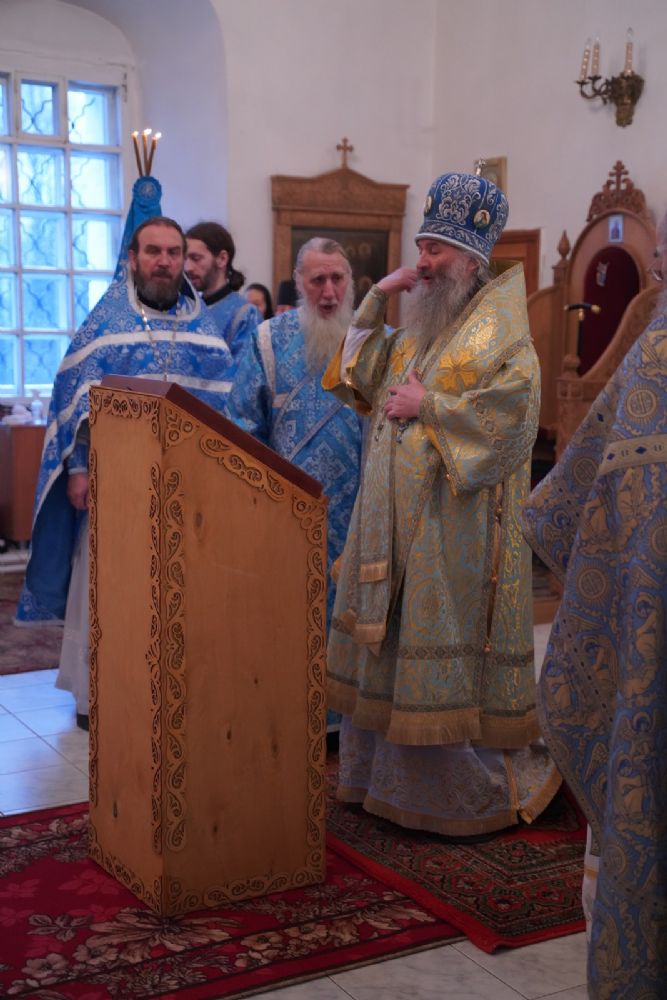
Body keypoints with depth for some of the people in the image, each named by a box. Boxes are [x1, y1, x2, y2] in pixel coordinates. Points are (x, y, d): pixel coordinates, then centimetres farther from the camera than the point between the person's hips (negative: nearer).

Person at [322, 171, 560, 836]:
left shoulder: (501, 325, -5)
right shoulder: (419, 325, 17)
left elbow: (515, 407, -18)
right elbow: (362, 377, 17)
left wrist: (429, 406, -17)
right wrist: (375, 301, 7)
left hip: (455, 524, -7)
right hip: (397, 517, 8)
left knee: (450, 653, -3)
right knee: (393, 643, 12)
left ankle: (479, 790, 12)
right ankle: (389, 774, 25)